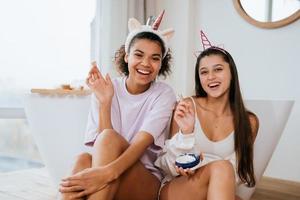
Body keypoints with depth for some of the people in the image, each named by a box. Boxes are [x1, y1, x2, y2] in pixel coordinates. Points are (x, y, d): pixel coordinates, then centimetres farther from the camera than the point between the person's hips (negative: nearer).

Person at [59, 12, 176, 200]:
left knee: (109, 137, -29)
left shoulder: (164, 94, -4)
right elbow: (103, 150, -9)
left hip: (148, 183, -1)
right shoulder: (107, 89, 0)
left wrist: (108, 172, -39)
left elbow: (143, 141, -21)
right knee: (84, 159, -32)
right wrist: (104, 102, -21)